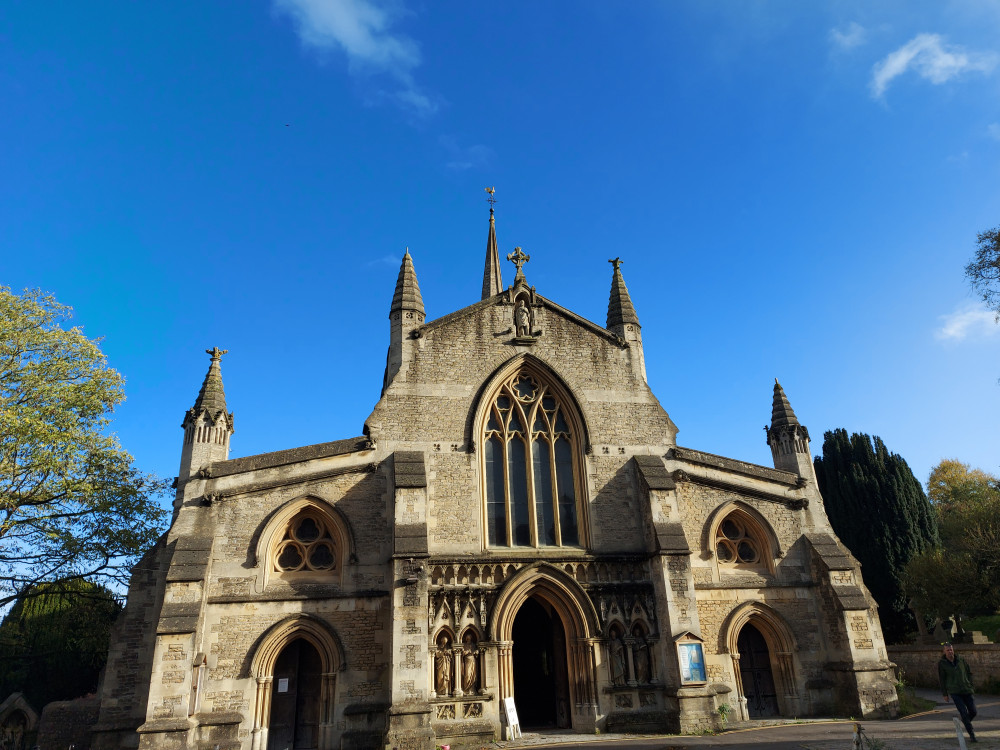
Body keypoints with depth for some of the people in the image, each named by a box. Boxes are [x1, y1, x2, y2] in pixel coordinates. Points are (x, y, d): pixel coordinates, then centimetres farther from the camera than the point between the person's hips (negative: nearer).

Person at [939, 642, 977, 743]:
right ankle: (971, 734, 0)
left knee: (973, 712, 4)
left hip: (967, 690, 3)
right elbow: (941, 679, 2)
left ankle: (965, 721, 37)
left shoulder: (961, 660, 4)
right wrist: (945, 694, 3)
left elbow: (969, 672, 17)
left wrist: (970, 685, 8)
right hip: (954, 692, -3)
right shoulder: (942, 663, -4)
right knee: (964, 712, -11)